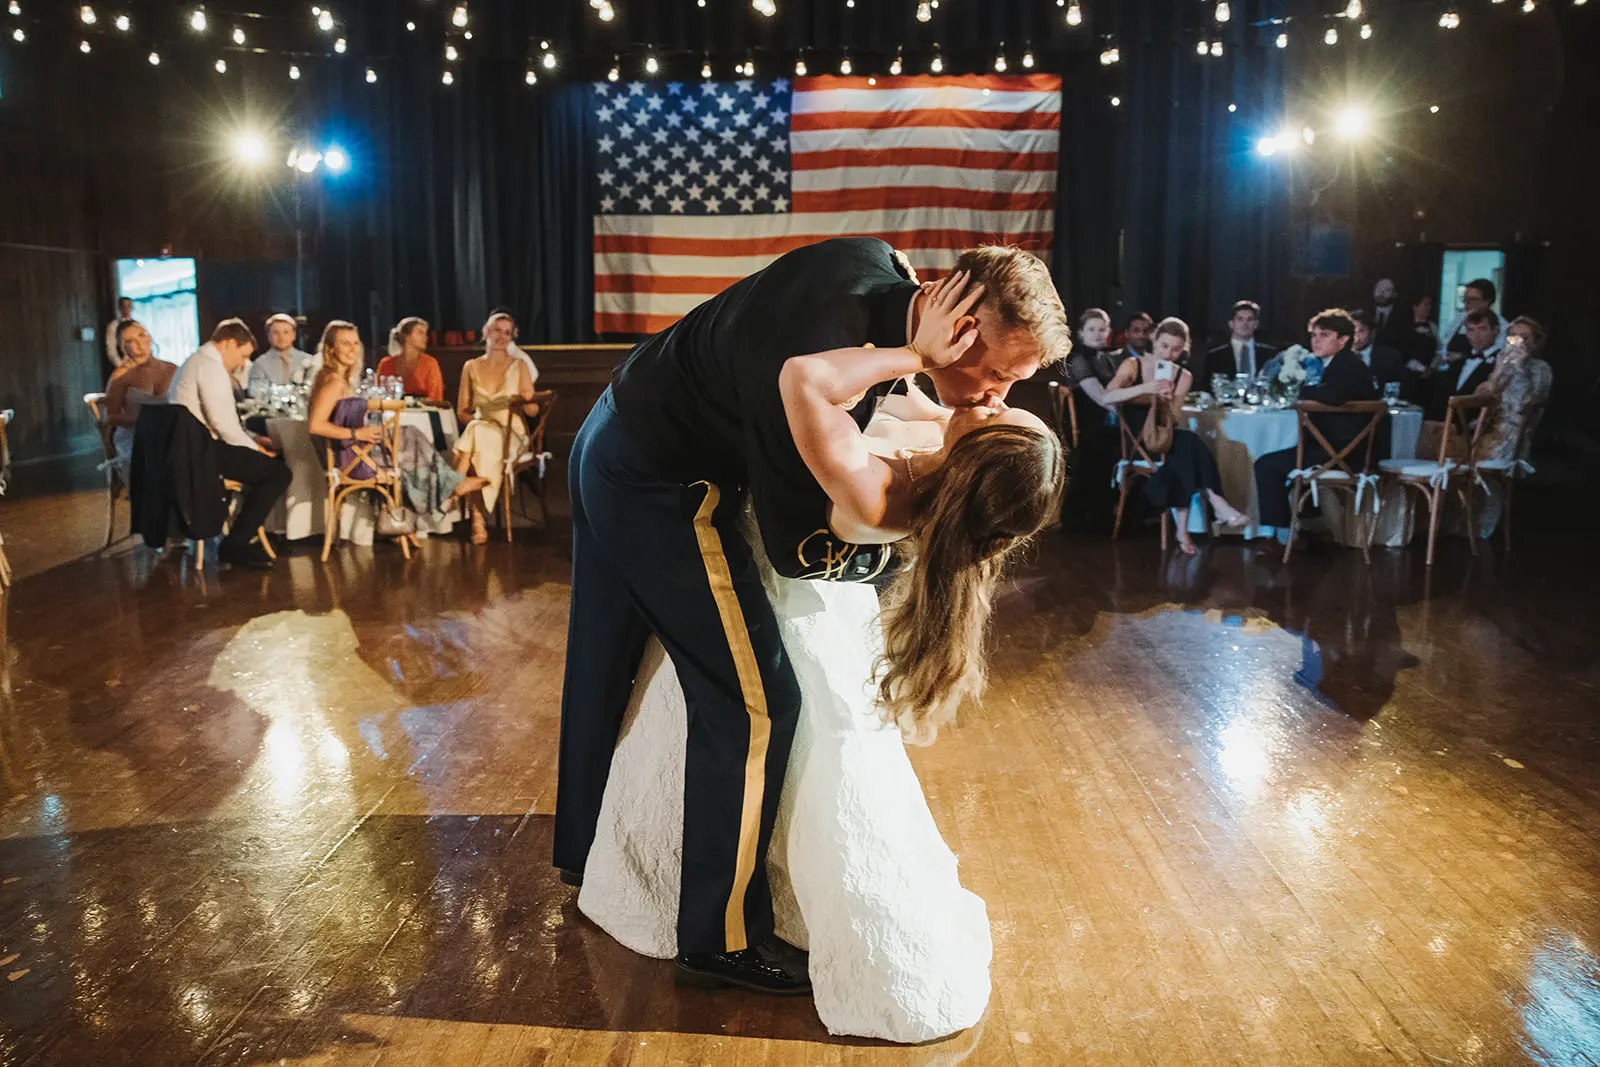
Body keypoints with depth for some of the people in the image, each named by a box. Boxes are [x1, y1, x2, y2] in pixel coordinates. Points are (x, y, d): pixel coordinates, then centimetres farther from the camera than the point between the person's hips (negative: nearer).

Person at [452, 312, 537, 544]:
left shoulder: (519, 366, 8)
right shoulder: (471, 367, 12)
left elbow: (533, 411, 3)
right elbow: (462, 410, 11)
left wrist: (526, 401, -20)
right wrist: (475, 420, -10)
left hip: (512, 434, -1)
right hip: (480, 431, 2)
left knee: (479, 439, -37)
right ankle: (479, 520, -39)